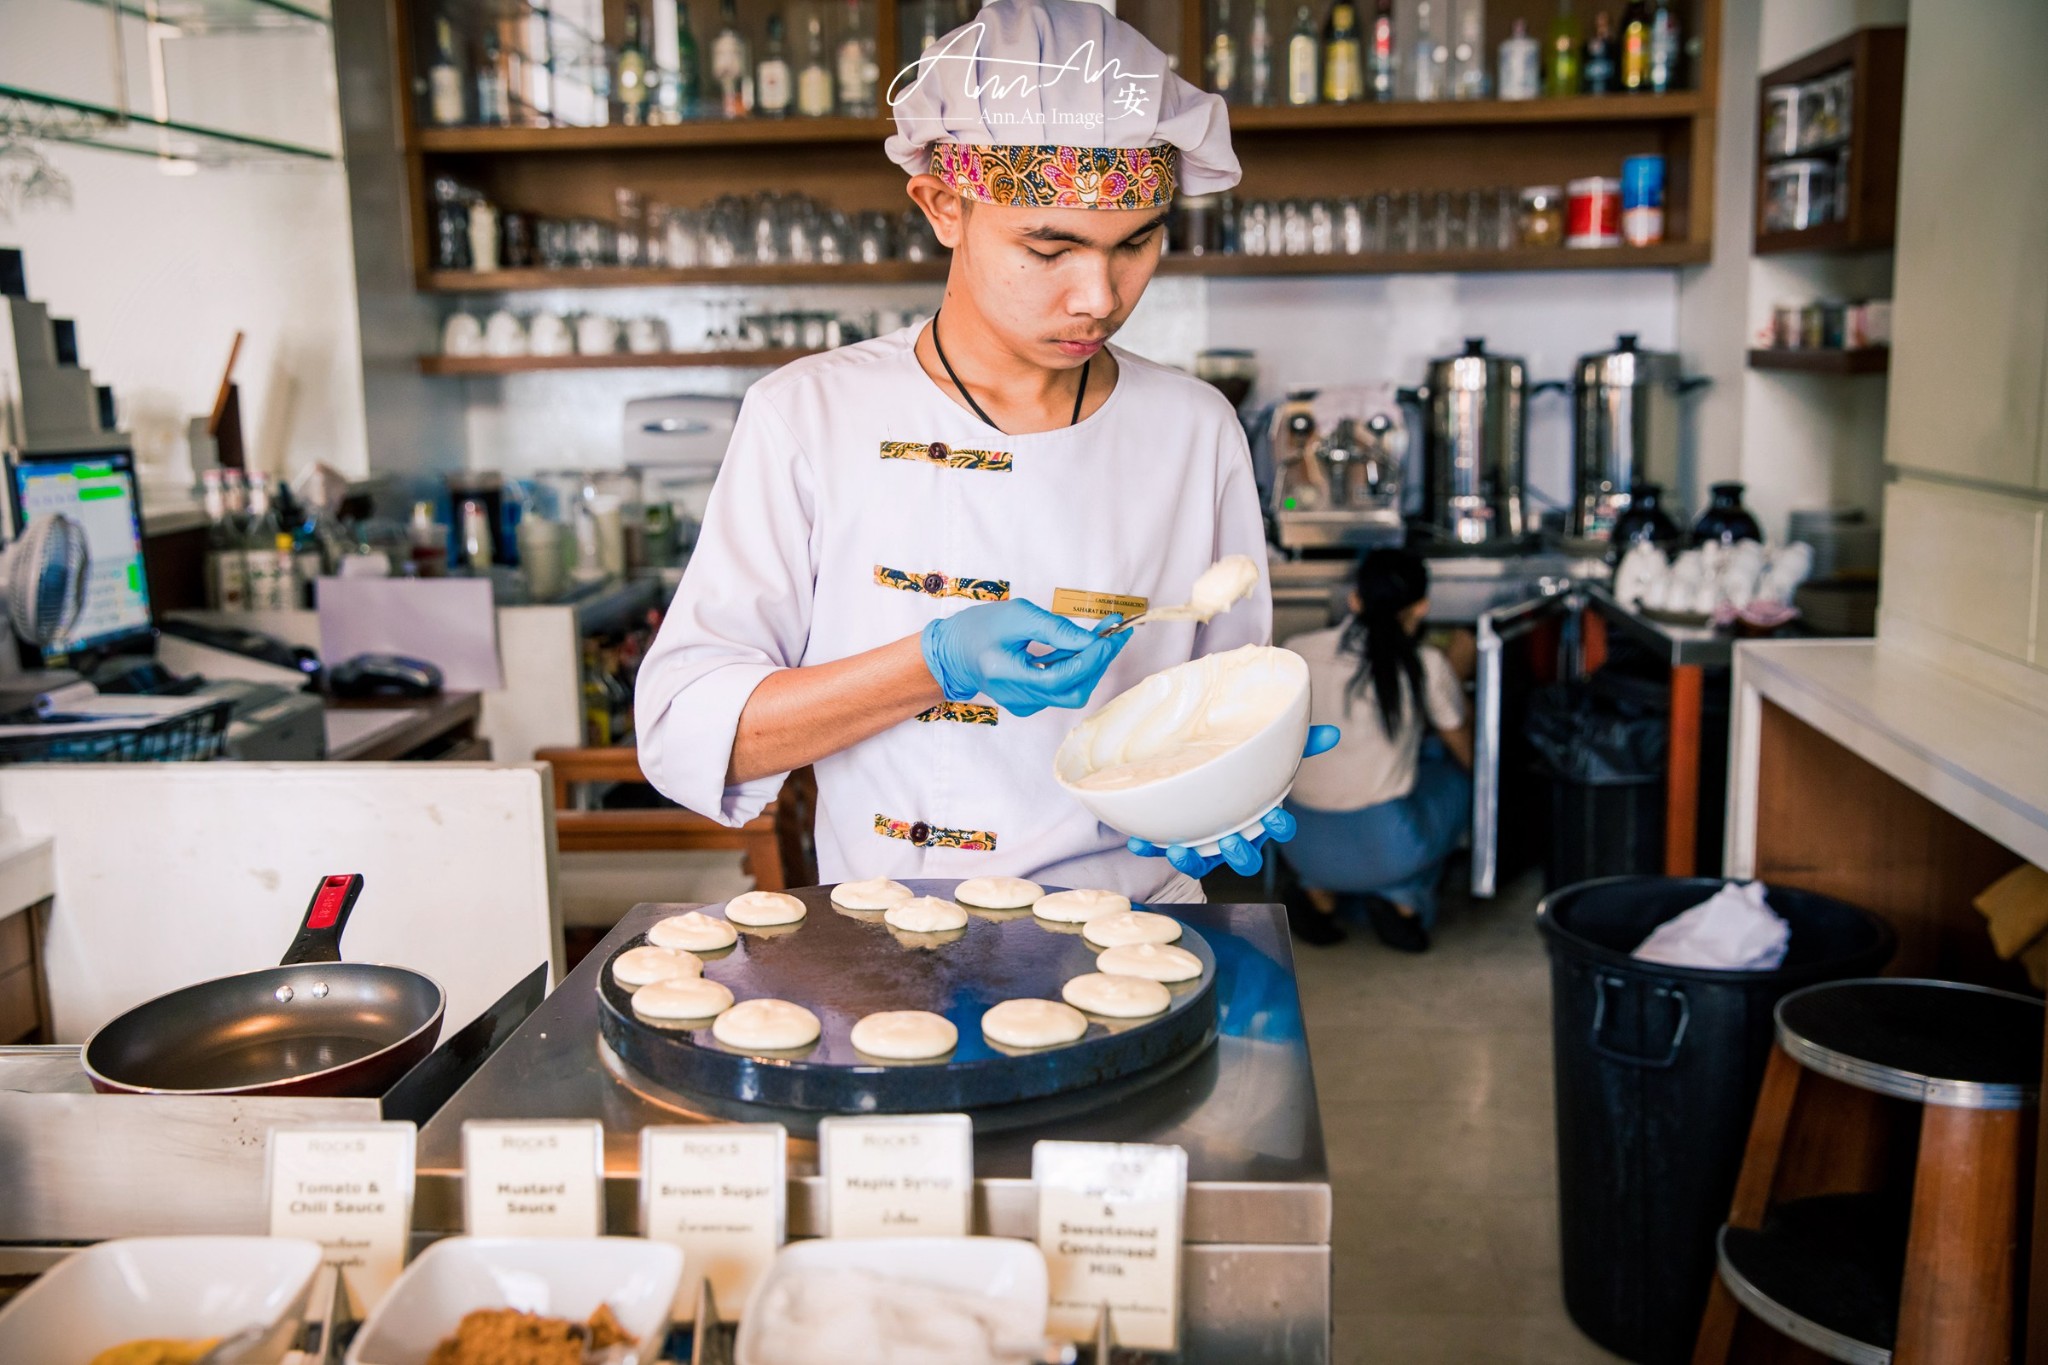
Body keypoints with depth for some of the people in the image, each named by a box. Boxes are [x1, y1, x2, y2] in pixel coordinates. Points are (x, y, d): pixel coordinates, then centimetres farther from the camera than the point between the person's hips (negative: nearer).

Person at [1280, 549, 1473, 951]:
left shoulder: (1297, 651, 0)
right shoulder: (1427, 666, -7)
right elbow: (1468, 755, 10)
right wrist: (1457, 674, 27)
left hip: (1304, 851, 3)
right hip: (1386, 850, -3)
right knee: (1457, 775, 25)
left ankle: (1320, 894, 16)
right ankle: (1405, 899, 10)